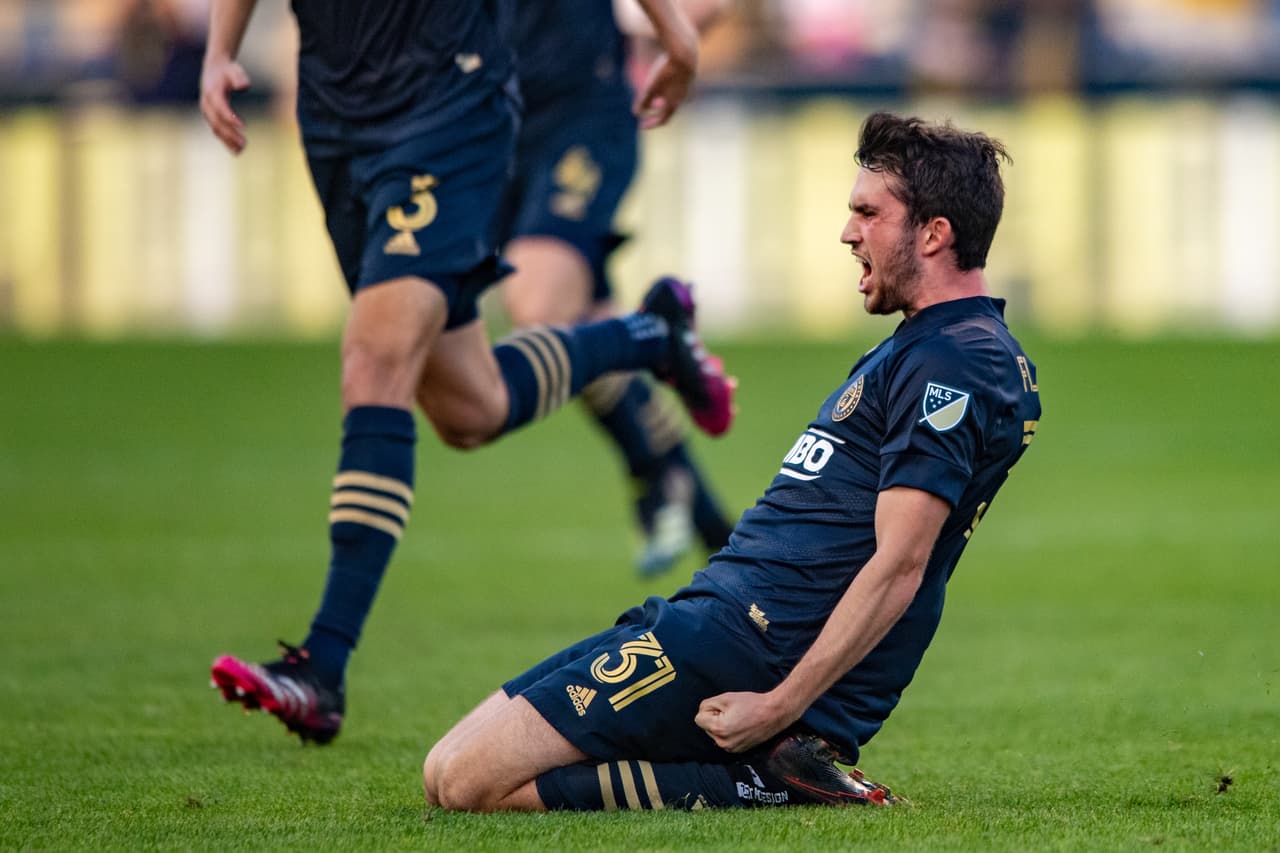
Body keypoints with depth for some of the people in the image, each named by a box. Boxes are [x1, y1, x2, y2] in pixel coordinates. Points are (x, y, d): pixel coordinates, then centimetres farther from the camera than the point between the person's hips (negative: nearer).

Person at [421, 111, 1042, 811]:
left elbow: (898, 568, -21)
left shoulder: (952, 363, -13)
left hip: (753, 640, -11)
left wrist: (779, 708, -26)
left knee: (467, 782, -17)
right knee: (447, 774, 6)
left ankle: (765, 781, -12)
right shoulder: (925, 348, 21)